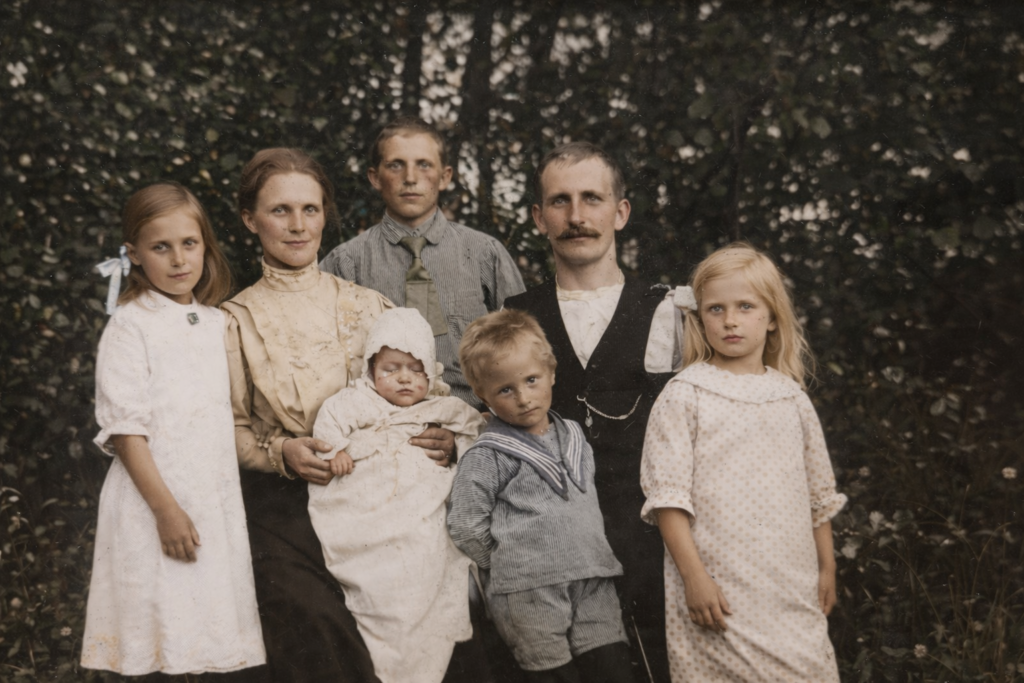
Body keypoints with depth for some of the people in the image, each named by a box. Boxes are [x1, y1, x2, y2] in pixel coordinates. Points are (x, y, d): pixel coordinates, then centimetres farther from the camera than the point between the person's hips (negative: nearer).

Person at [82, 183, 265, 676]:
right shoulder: (130, 326, -6)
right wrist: (165, 508, -17)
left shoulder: (217, 324, 10)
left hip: (217, 497, 5)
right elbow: (123, 427, -12)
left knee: (202, 633, 9)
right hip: (156, 498, -5)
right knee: (152, 650, -1)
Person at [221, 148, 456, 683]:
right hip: (284, 508, -2)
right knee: (315, 639, -25)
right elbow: (228, 430, 6)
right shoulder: (238, 319, 6)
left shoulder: (366, 305, 12)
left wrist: (442, 436, -5)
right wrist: (280, 451, -14)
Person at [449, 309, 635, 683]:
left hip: (593, 584, 5)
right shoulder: (488, 456, -7)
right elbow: (466, 526, -8)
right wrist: (513, 566, 0)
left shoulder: (572, 436, 13)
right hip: (529, 596, -5)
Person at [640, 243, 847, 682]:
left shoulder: (791, 398, 10)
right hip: (717, 590, -4)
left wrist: (827, 567, 17)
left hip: (792, 588, 4)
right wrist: (693, 575, -14)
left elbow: (819, 493, 18)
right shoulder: (685, 396, -3)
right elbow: (667, 496, -8)